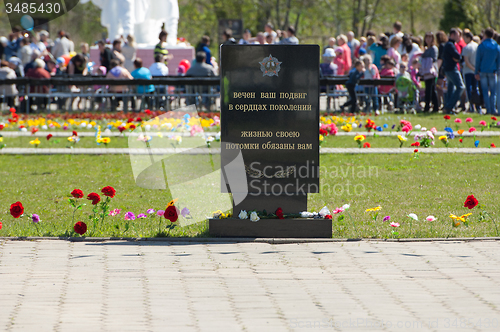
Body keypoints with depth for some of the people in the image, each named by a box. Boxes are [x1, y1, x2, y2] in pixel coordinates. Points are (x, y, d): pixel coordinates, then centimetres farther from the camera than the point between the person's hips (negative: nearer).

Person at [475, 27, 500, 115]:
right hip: (492, 71, 1)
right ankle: (493, 109, 3)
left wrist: (477, 72, 4)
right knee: (493, 91, 7)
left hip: (483, 71, -1)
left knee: (485, 91, 4)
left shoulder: (481, 46, -4)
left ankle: (488, 109, 0)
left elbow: (478, 60, -2)